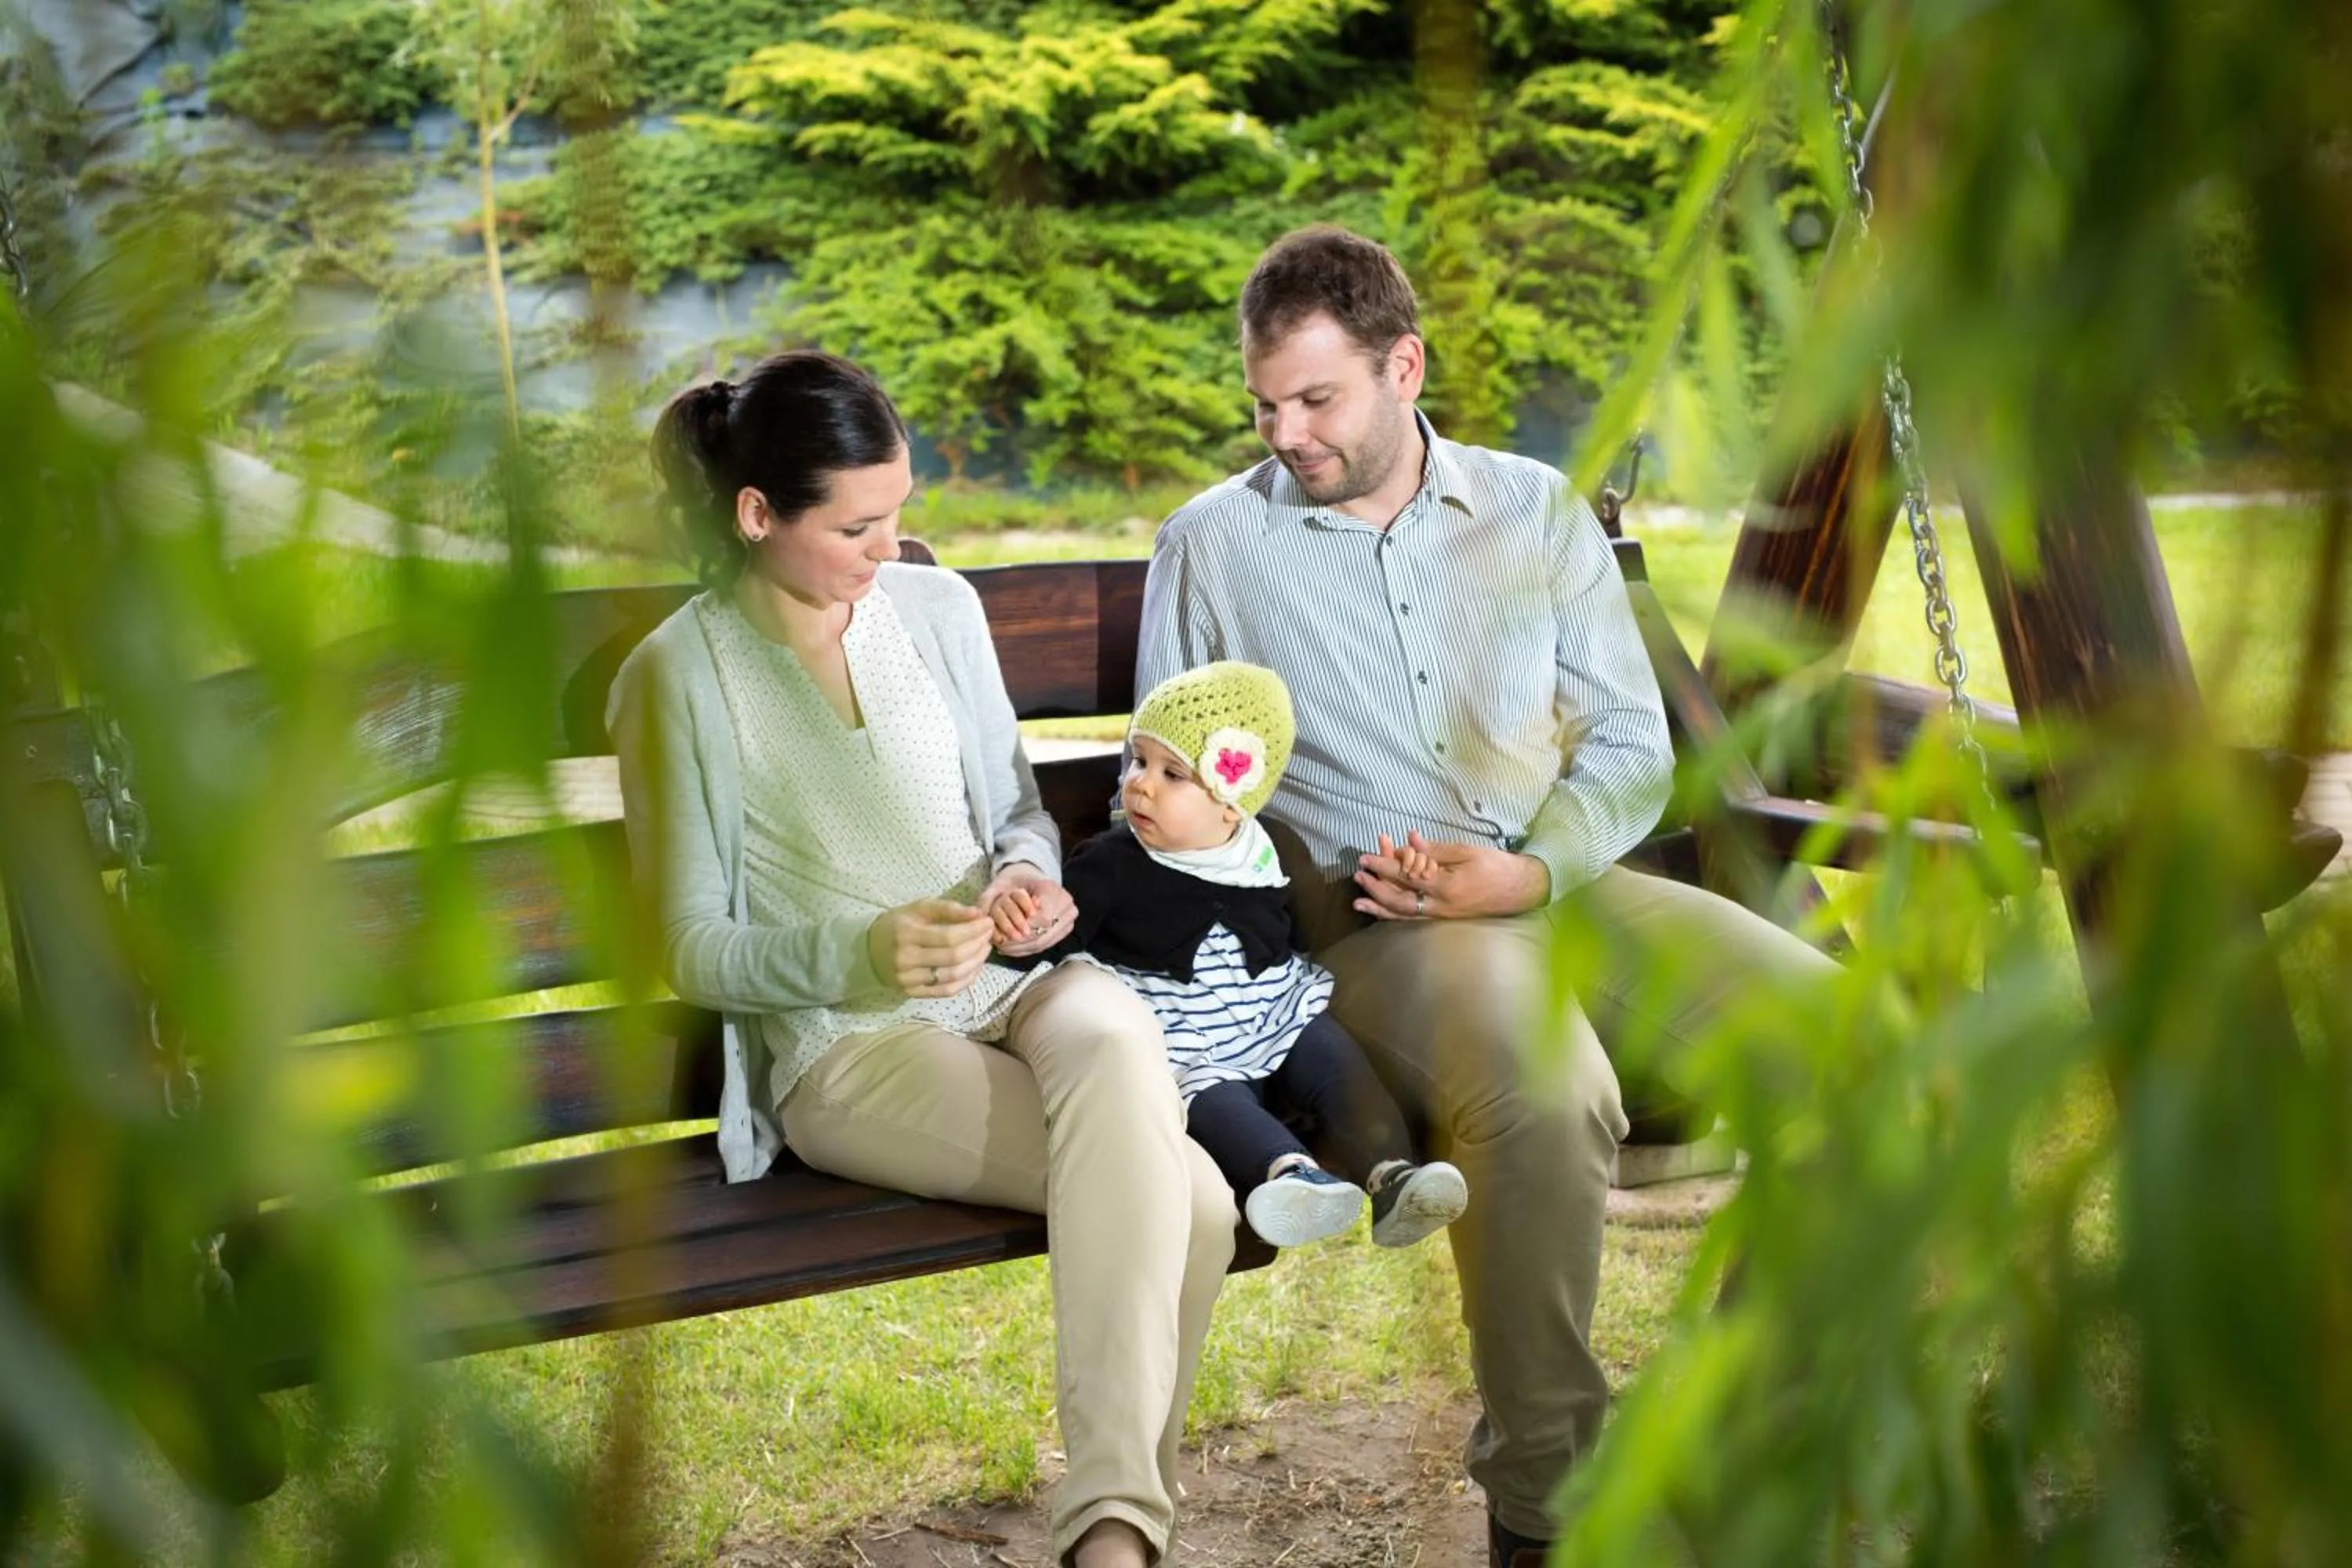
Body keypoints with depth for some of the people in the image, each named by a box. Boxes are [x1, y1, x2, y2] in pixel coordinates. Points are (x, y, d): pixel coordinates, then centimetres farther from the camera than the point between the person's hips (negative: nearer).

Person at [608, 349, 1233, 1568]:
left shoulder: (937, 608, 9)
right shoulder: (677, 679, -4)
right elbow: (695, 951, -3)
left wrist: (1028, 873, -5)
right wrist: (857, 955, -21)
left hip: (1013, 986, 4)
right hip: (841, 1046, -4)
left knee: (1115, 1038, -37)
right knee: (1186, 1199, -31)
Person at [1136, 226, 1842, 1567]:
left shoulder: (1537, 511, 13)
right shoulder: (1211, 547, 8)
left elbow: (1634, 745, 11)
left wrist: (1529, 871, -8)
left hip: (1563, 883, 4)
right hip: (1371, 925, -4)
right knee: (1548, 1093, -36)